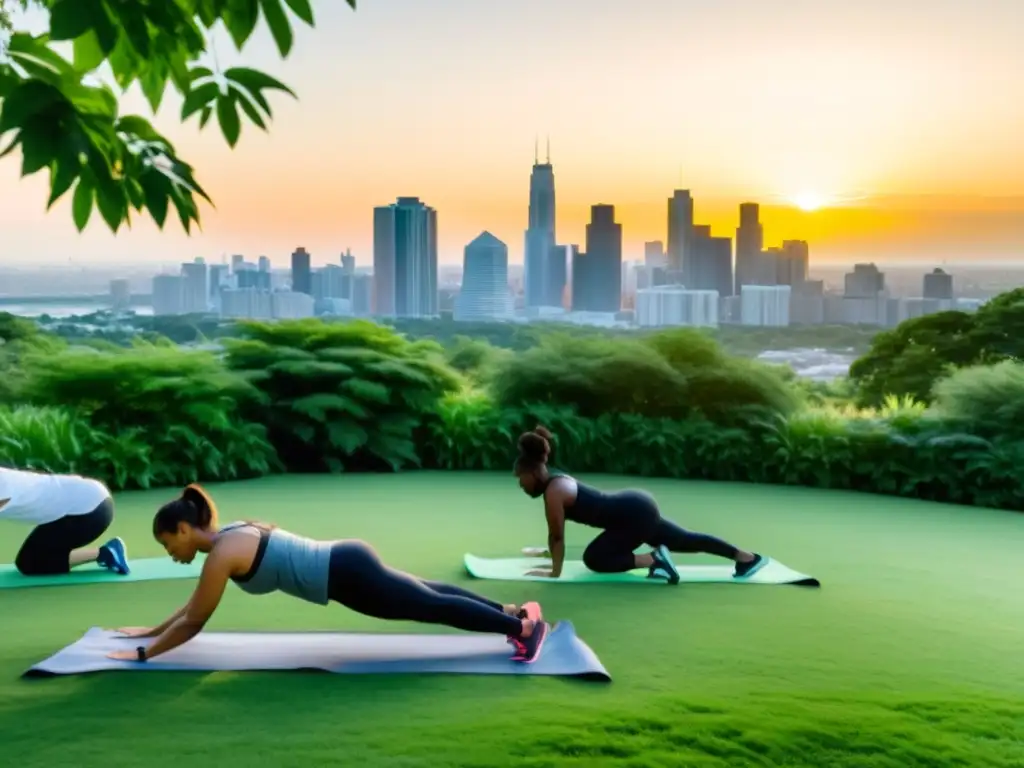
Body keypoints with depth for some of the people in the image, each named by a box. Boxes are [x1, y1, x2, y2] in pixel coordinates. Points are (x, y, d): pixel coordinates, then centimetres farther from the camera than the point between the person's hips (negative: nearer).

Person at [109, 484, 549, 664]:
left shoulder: (222, 553, -14)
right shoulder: (232, 534, 13)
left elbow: (194, 622, -8)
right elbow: (195, 603, 27)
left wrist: (143, 653, 0)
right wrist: (152, 630, 31)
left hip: (348, 577, -9)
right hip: (347, 561, 9)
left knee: (434, 608, -1)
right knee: (429, 598, 19)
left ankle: (523, 626, 5)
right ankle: (513, 612, 27)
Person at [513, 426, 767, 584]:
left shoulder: (553, 491, -18)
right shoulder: (555, 481, 9)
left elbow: (558, 536, -14)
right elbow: (555, 534, 19)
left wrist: (554, 572, -9)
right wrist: (551, 555, 21)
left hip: (636, 513, -10)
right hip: (637, 507, 10)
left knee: (594, 559, -9)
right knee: (685, 540, 18)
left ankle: (654, 559, -9)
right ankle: (748, 557, 25)